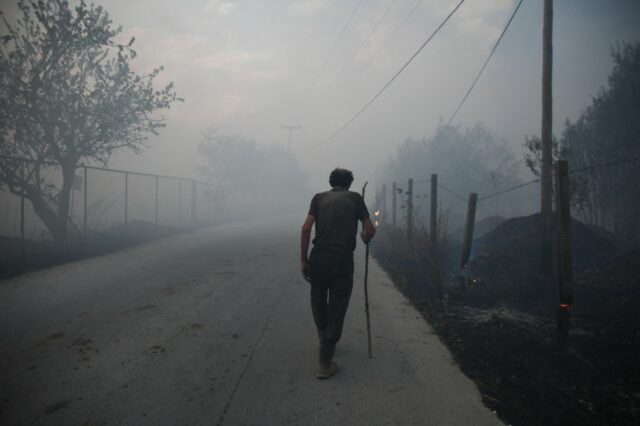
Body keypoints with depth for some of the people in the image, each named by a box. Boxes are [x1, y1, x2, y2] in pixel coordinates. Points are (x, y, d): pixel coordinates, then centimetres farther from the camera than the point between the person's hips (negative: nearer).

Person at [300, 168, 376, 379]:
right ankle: (325, 363, 8)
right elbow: (370, 230, 6)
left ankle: (324, 341, 43)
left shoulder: (319, 198, 11)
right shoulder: (355, 198, 10)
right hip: (343, 259, -2)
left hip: (318, 258, 2)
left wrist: (303, 260, 4)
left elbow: (306, 228, 0)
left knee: (318, 304, 22)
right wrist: (365, 239, 29)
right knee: (337, 309, 6)